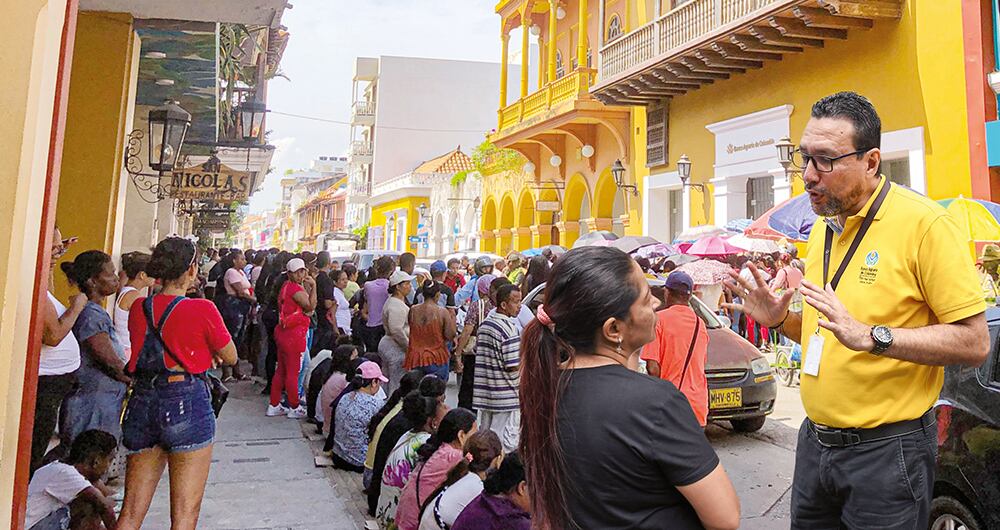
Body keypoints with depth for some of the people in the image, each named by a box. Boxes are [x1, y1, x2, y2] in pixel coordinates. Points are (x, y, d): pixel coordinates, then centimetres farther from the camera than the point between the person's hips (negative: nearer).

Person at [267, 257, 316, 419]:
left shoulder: (286, 286, 13)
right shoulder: (296, 288, -17)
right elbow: (311, 306, -21)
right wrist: (313, 286, -21)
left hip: (283, 332, 10)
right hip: (294, 335, -10)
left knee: (281, 370, 16)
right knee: (293, 372, 1)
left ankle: (274, 405, 25)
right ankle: (294, 408, 12)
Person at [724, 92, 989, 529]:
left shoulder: (924, 223, -14)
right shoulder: (822, 228, 8)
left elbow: (974, 343, -16)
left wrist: (870, 335, -28)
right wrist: (781, 320, -1)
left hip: (887, 450, -6)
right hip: (815, 441, 7)